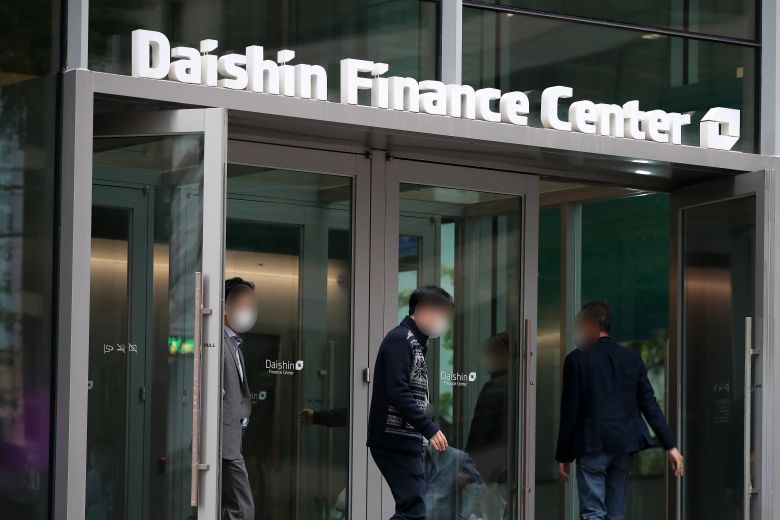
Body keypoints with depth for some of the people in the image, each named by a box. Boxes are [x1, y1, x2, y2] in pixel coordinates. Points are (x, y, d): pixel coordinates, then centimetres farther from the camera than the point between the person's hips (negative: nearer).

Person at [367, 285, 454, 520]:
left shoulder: (415, 342, 19)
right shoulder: (399, 339, -12)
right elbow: (398, 393, -22)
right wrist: (429, 429, -26)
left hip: (407, 441, 10)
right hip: (395, 441, -10)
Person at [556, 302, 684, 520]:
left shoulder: (576, 359, -6)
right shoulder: (631, 358, 6)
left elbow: (570, 411, -5)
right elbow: (650, 405, 3)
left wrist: (563, 456, 2)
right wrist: (670, 445, 4)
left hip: (592, 445, -5)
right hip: (624, 444, 5)